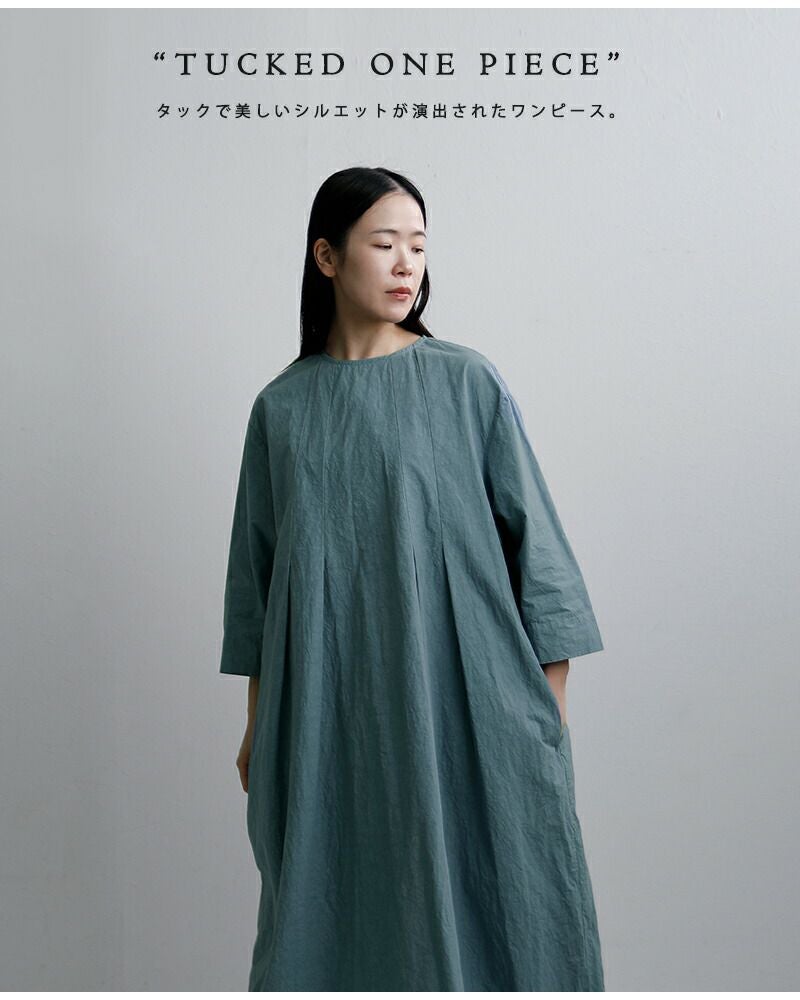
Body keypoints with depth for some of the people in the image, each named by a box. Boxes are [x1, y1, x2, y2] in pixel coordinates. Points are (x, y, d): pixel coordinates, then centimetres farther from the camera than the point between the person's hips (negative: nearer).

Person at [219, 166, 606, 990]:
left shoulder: (467, 383, -1)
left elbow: (532, 535, 0)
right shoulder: (284, 407, 6)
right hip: (329, 712, 2)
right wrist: (258, 721, 13)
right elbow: (257, 566, 12)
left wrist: (550, 704, -2)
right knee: (337, 910, 9)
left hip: (462, 695, -2)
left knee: (482, 905, 4)